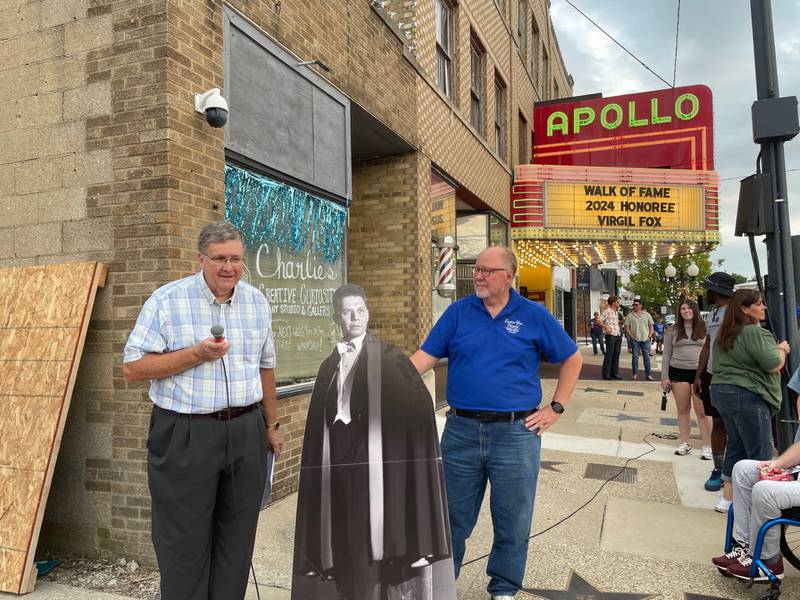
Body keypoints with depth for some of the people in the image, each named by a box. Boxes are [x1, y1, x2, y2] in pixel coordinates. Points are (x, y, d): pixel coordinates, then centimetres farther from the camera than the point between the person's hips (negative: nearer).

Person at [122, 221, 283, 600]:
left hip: (246, 432, 4)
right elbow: (133, 368, -9)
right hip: (185, 436, -4)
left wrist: (271, 425, 18)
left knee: (237, 539, 14)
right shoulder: (167, 300, -7)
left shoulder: (257, 302, 7)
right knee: (185, 542, 8)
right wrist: (196, 355, -18)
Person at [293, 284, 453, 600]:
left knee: (371, 546, -1)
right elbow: (318, 424, 14)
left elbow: (420, 406, -8)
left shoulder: (389, 359, -1)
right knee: (343, 543, 10)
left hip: (375, 464, -4)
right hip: (337, 466, 4)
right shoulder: (328, 366, 13)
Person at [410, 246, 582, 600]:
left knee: (512, 520, 12)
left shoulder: (534, 316, 0)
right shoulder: (458, 312, 3)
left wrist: (556, 408, 2)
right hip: (461, 431, 1)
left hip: (516, 432, -1)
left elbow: (572, 359, 8)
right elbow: (426, 356, -2)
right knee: (453, 516, 15)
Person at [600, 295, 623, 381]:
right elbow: (599, 320, -16)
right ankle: (606, 374, 1)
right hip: (610, 335, -8)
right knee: (609, 355, -5)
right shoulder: (607, 311, -8)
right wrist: (606, 327, -19)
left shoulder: (616, 312, 17)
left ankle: (614, 373, 17)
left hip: (618, 335, 8)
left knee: (616, 355, 10)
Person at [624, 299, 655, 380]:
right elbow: (627, 327, 1)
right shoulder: (629, 316, 2)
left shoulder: (647, 315, 7)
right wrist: (631, 336, -9)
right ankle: (635, 374, 10)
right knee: (635, 356, 2)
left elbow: (651, 326, 10)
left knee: (646, 357, 3)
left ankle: (648, 374, 7)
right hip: (635, 340, -1)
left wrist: (650, 336, -1)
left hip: (645, 339, 1)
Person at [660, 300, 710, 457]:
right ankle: (685, 443, 19)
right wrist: (665, 377, 3)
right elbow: (667, 354, 9)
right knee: (683, 409, 9)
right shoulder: (673, 330, 8)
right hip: (678, 372, 2)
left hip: (700, 372, -2)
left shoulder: (704, 329, 5)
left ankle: (707, 446, 4)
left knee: (702, 411, -4)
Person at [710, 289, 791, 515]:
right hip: (747, 397, -9)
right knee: (760, 454, -2)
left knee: (735, 447, 16)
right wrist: (782, 349, 3)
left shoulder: (725, 333, 13)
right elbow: (774, 365, -16)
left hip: (721, 392, 9)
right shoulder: (754, 332, -16)